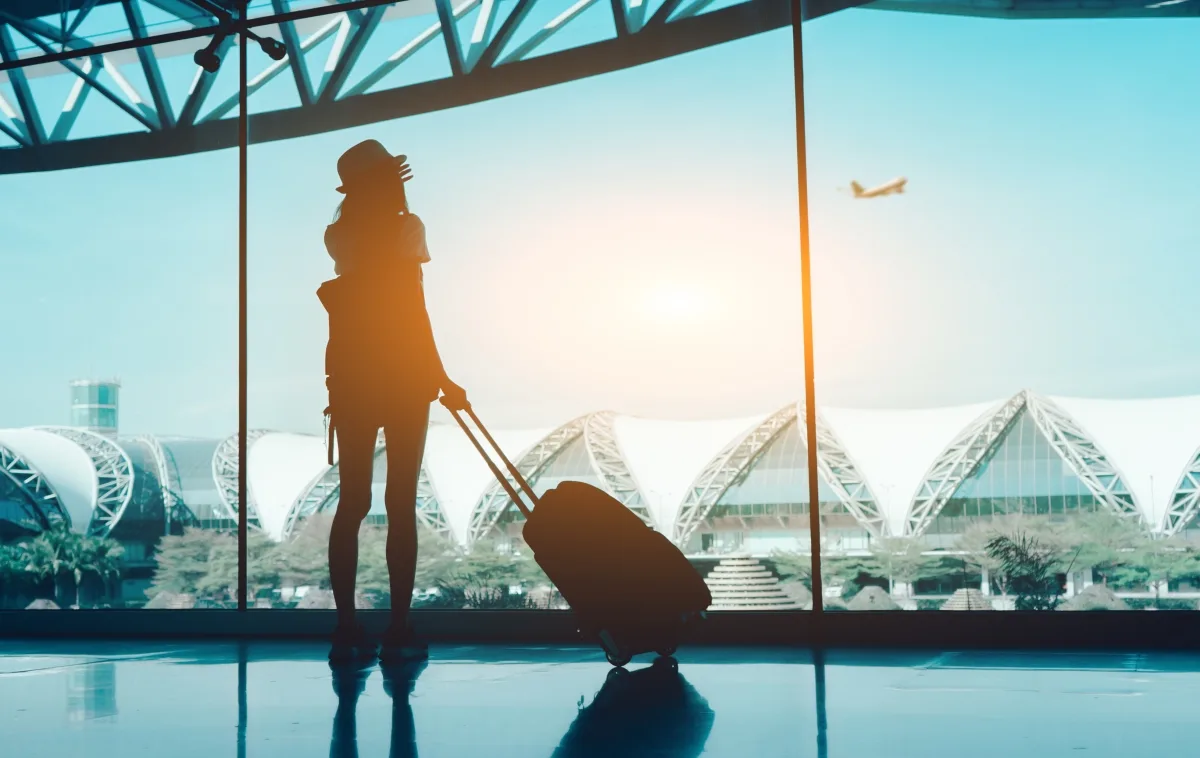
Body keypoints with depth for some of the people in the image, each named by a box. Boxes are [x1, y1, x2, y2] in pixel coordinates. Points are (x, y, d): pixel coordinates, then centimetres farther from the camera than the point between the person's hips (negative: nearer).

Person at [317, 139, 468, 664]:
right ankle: (399, 631, -2)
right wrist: (441, 380, -10)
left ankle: (346, 628, 5)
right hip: (403, 379, -4)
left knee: (352, 501, 7)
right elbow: (415, 315, -13)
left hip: (351, 379, 4)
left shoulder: (339, 235, 6)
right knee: (401, 503, -1)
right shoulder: (404, 228, -8)